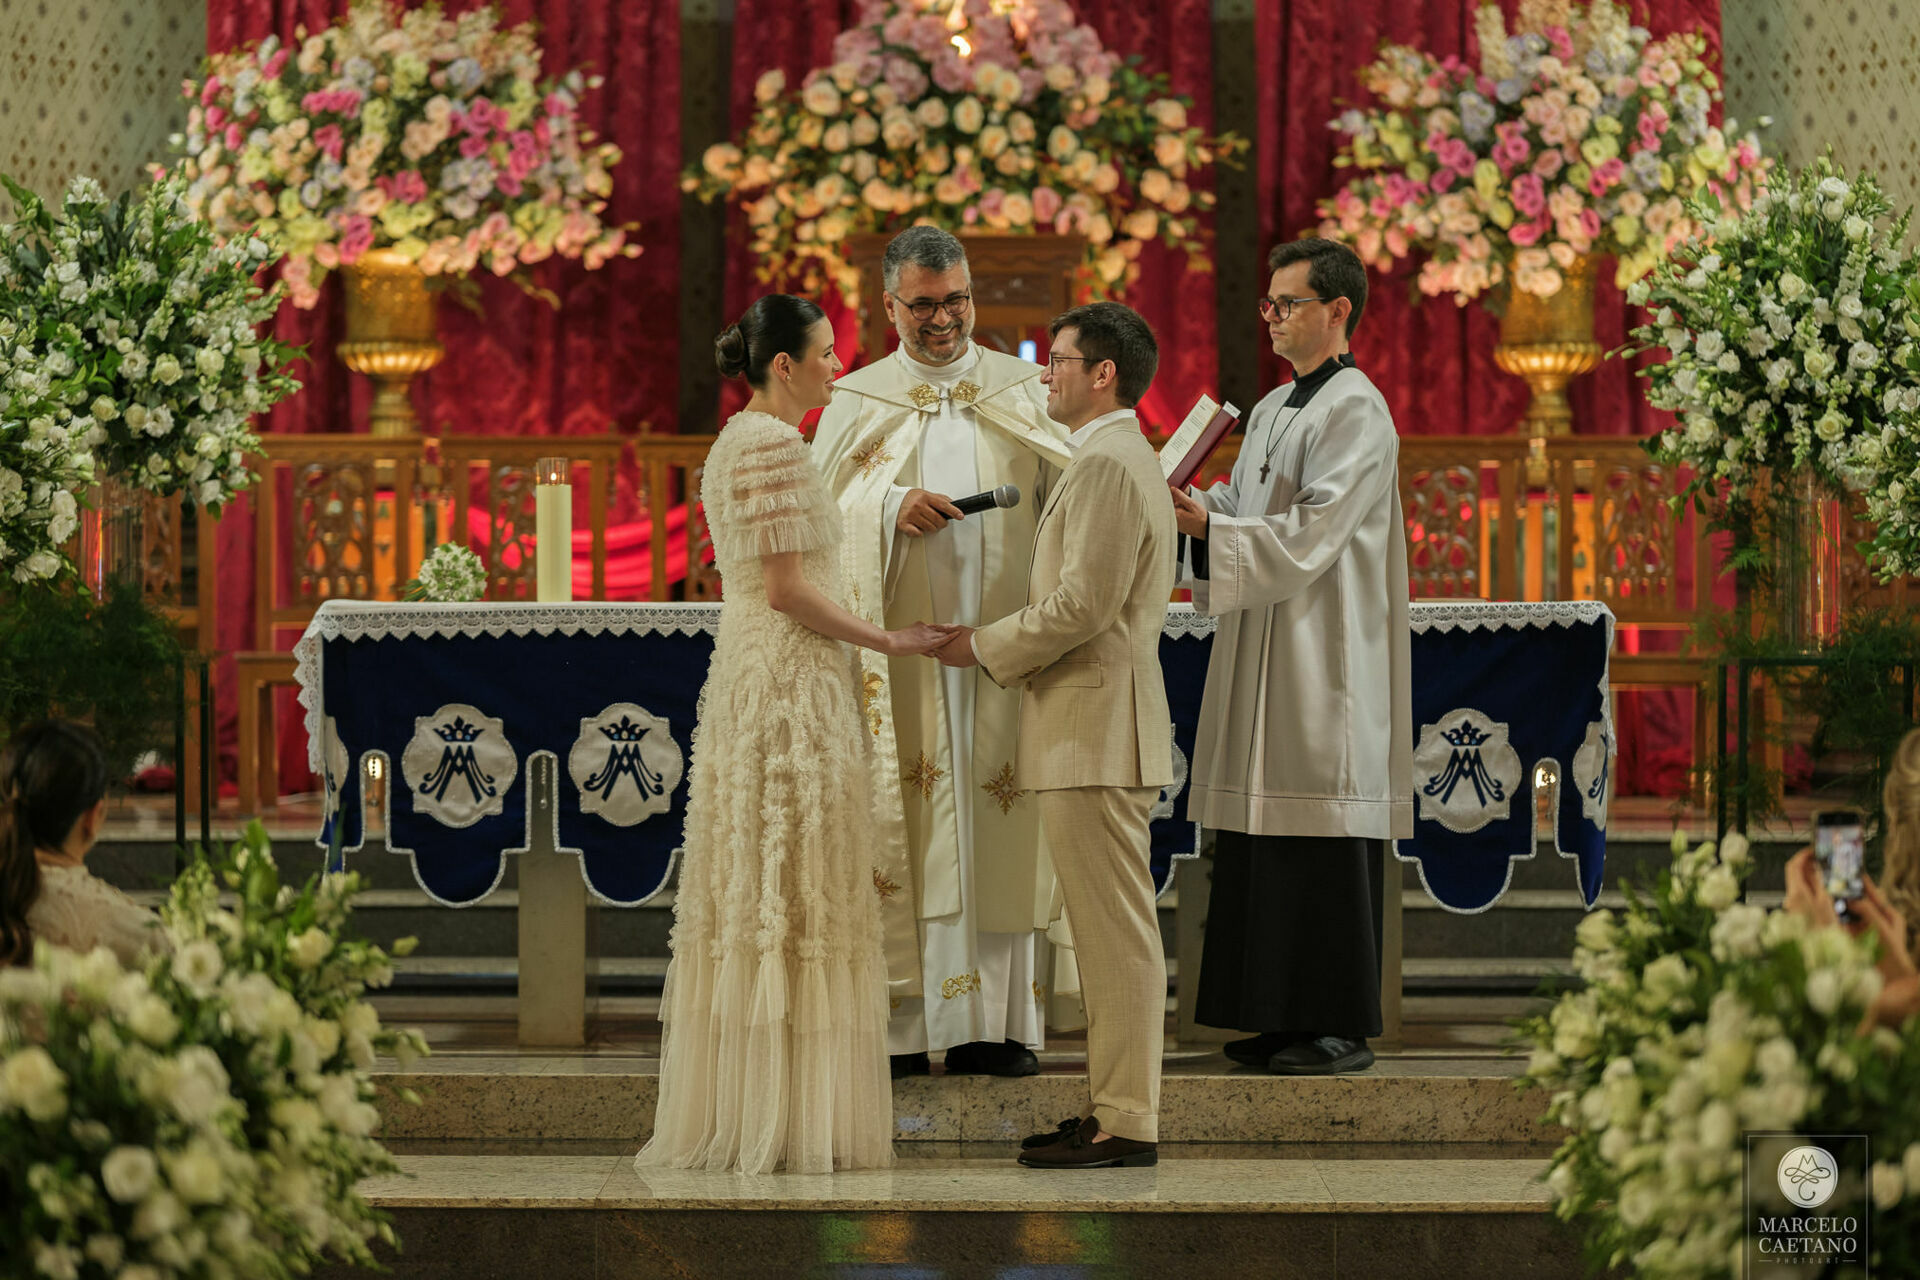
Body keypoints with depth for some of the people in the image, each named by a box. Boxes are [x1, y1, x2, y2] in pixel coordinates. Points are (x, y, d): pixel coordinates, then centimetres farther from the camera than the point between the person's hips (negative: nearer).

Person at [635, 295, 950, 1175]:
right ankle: (790, 1120, -7)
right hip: (793, 683, -10)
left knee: (749, 901, 9)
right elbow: (786, 589, -18)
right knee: (798, 902, -8)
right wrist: (889, 640, -11)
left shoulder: (734, 442, 17)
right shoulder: (775, 445, -14)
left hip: (746, 676, 10)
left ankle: (734, 1114, 11)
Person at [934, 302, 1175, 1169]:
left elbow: (1083, 602, -20)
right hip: (1091, 730, 11)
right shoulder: (1123, 458, 20)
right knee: (1109, 932, 12)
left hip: (1096, 731, -11)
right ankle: (1116, 1107, 16)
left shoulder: (1107, 465, -14)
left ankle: (1125, 1123, -7)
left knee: (1115, 929, -8)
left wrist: (986, 647, -10)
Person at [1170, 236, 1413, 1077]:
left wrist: (1209, 525, -23)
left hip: (1324, 655, -9)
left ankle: (1343, 1026, -4)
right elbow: (1246, 512, 19)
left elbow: (1312, 532, -18)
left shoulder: (1355, 412, -10)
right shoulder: (1272, 410, 18)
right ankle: (1285, 1017, 14)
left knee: (1325, 846, -7)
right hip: (1265, 658, 9)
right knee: (1265, 844, 9)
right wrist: (1195, 510, 0)